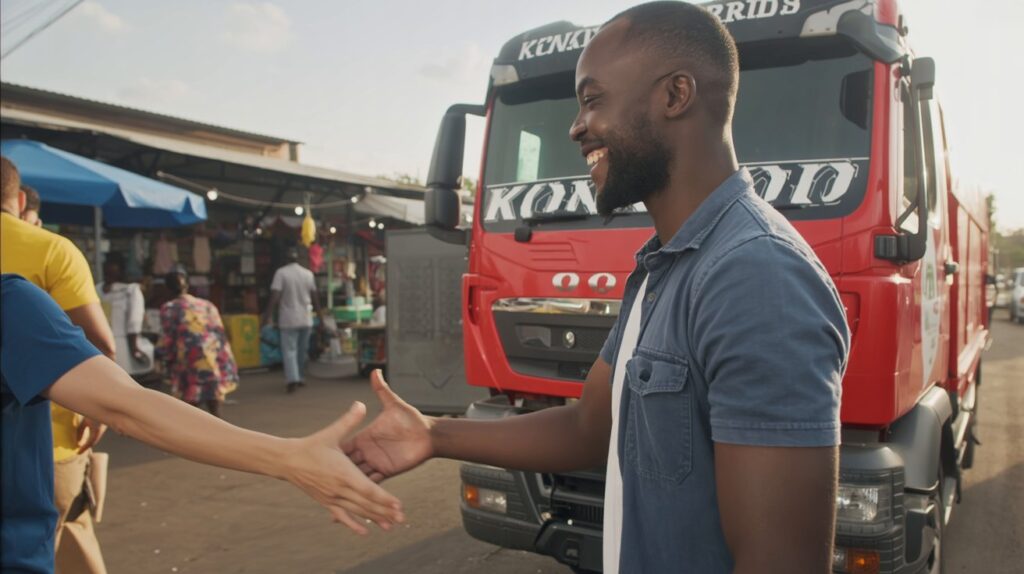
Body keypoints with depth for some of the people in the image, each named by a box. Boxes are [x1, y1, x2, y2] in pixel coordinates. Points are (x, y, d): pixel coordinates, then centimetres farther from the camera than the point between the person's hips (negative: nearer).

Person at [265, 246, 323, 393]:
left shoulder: (281, 273, -8)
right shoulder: (308, 273, 3)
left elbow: (275, 296, -15)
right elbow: (315, 297, 8)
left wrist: (269, 315, -12)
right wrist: (320, 316, 16)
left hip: (288, 319, -3)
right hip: (305, 319, 3)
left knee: (289, 350, -1)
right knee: (302, 350, 15)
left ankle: (293, 379, -15)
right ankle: (299, 378, 24)